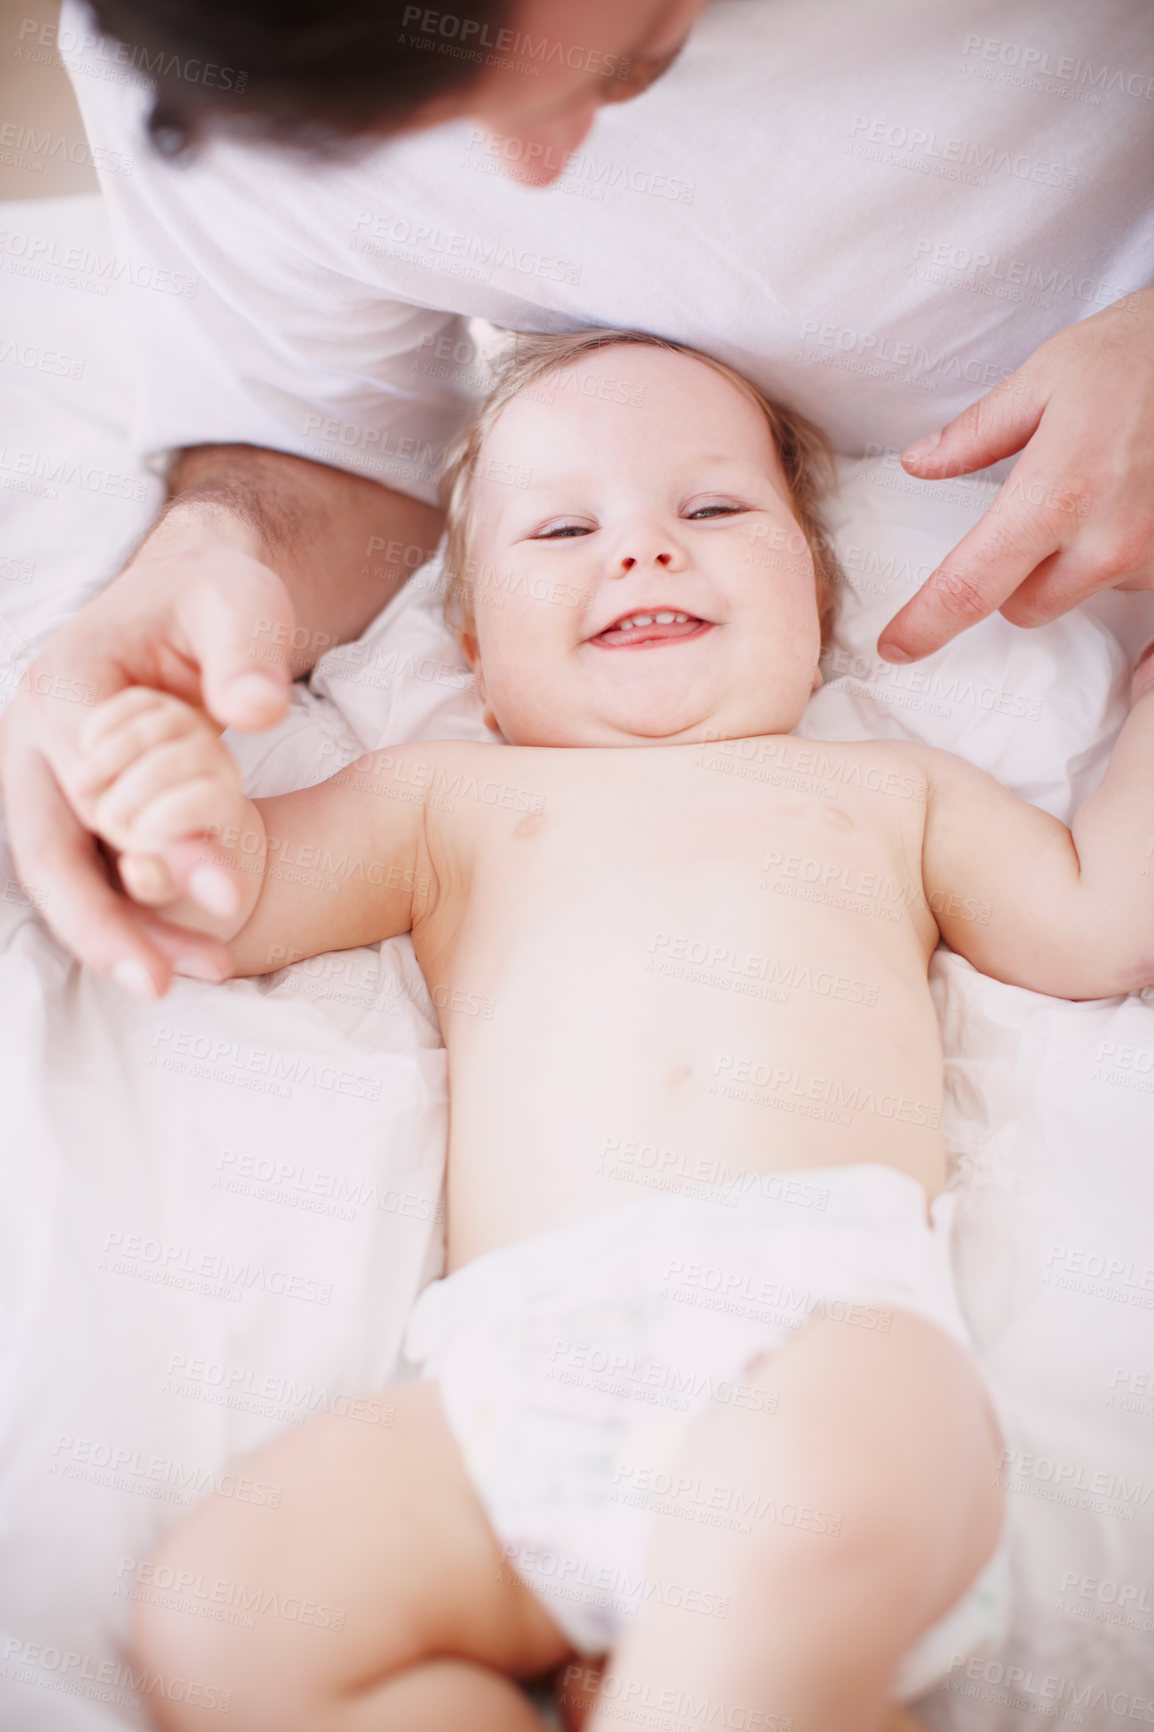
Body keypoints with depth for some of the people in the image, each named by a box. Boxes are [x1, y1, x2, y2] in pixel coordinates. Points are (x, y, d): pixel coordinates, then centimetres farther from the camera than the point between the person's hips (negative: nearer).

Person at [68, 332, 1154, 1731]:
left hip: (828, 1314, -1)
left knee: (814, 1514, -36)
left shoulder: (880, 788, 29)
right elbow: (254, 899, 20)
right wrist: (200, 834, -3)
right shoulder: (454, 793, 27)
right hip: (520, 1349, 2)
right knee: (215, 1616, -19)